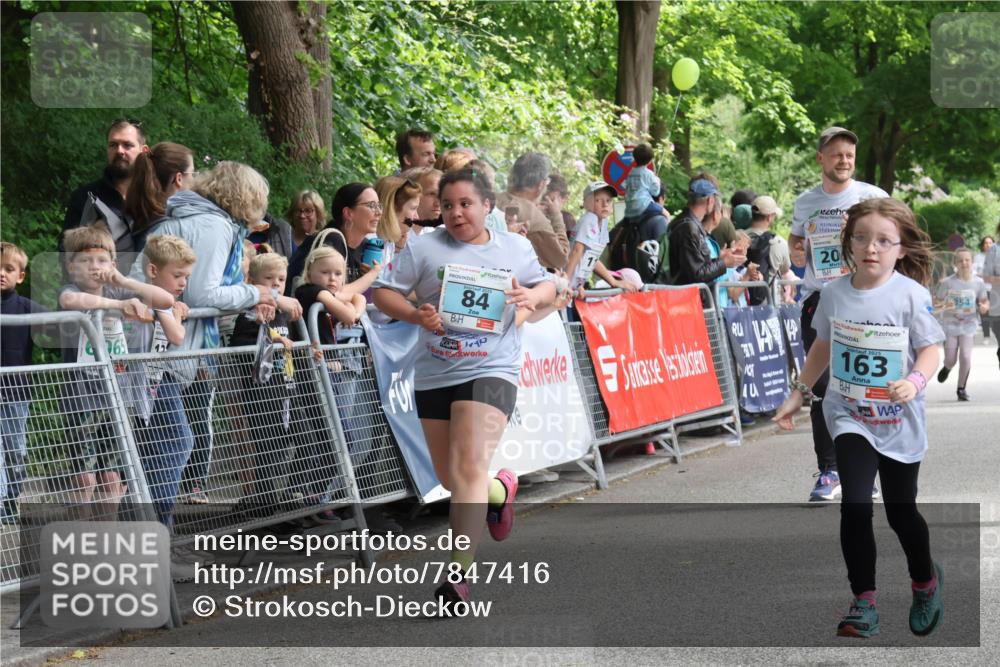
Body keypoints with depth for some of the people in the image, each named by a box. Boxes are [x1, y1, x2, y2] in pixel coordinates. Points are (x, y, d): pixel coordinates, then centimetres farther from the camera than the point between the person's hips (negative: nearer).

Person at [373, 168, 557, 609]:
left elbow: (547, 288, 17)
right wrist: (414, 314, -20)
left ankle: (458, 574, -20)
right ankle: (500, 490, 48)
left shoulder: (516, 249, 6)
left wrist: (532, 297, -7)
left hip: (490, 372, -3)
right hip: (434, 374, 3)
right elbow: (383, 292, 0)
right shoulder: (423, 249, 1)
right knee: (450, 478, 13)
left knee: (470, 469, -18)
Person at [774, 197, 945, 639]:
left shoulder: (911, 295, -14)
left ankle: (925, 581, 41)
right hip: (850, 416, 2)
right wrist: (799, 393, 14)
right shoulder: (834, 293, -4)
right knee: (855, 506, -15)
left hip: (900, 421, -2)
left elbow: (931, 351, -9)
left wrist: (915, 381, -29)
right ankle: (863, 604, -5)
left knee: (900, 512, 12)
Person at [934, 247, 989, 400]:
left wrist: (984, 307, -19)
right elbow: (938, 302, -2)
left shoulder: (978, 282, -5)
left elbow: (984, 301, 4)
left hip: (968, 325, 0)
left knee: (965, 357, -12)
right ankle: (947, 368, 43)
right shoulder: (947, 282, -9)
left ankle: (961, 388, 9)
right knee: (951, 360, 3)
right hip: (950, 325, 0)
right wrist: (943, 305, -25)